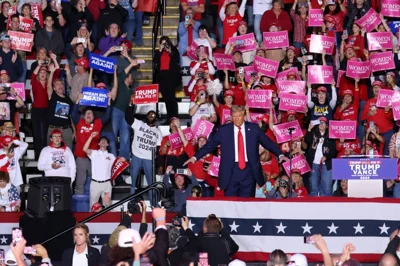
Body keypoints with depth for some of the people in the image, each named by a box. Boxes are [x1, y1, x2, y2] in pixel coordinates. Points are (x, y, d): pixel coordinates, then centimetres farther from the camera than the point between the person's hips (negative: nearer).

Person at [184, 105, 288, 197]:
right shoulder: (224, 130, 4)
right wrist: (195, 157, -1)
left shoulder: (253, 128, 5)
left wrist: (280, 155, -3)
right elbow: (210, 145, 6)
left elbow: (268, 142, 9)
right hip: (231, 170, 0)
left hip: (249, 170, 0)